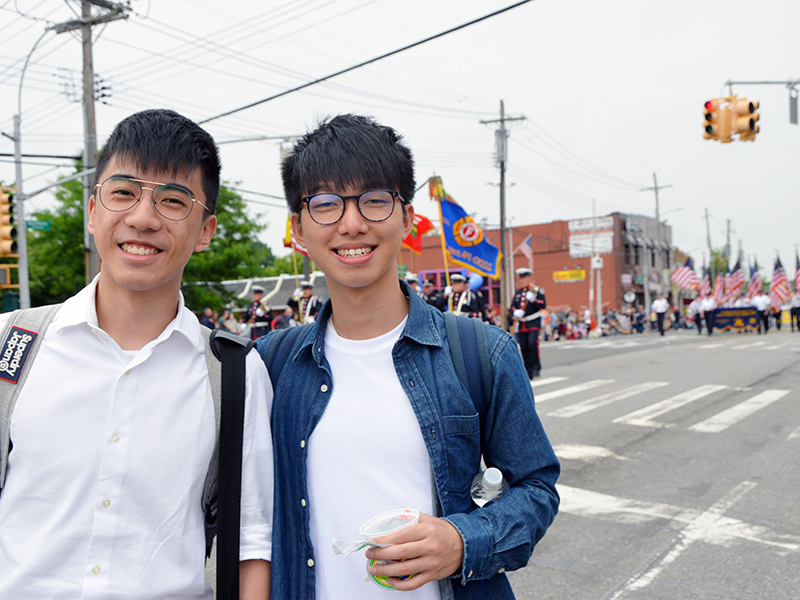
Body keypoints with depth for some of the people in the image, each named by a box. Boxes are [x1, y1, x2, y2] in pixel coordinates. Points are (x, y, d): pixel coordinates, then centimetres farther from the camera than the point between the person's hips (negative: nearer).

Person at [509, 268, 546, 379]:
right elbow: (512, 307, 12)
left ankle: (536, 368, -9)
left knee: (532, 343, -21)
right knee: (524, 348, 3)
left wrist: (532, 299, -25)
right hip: (521, 323, 6)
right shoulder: (518, 292, 16)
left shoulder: (537, 290, 0)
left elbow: (543, 304, -10)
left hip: (534, 322, -5)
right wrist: (515, 312, -11)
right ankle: (529, 372, 10)